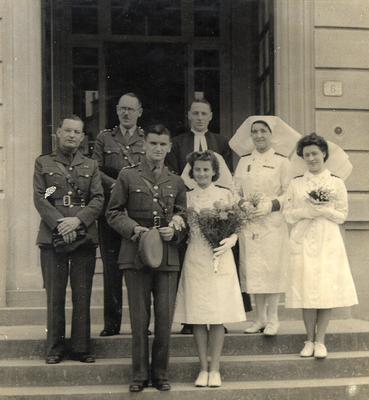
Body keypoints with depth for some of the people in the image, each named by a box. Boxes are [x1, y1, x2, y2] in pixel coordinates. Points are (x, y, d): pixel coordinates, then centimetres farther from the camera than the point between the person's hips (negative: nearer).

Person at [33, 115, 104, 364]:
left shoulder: (91, 166, 15)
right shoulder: (43, 163, 11)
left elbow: (99, 200, 4)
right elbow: (39, 198, 1)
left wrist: (78, 220, -13)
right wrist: (59, 224, -13)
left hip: (84, 238, 1)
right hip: (53, 238, -1)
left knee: (82, 296, 2)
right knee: (55, 295, 1)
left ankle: (81, 348, 9)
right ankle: (55, 349, 9)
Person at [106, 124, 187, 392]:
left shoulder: (176, 182, 11)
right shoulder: (128, 176, 4)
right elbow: (113, 213, 5)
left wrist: (175, 231, -5)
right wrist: (132, 228, -12)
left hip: (168, 258, 2)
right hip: (135, 256, -2)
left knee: (165, 318, 3)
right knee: (139, 318, 4)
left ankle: (161, 374, 16)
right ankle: (140, 374, 15)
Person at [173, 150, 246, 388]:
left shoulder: (226, 195, 5)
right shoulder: (187, 197, 8)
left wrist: (228, 243, -13)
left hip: (220, 259, -1)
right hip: (195, 259, 1)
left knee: (218, 317, 0)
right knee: (197, 317, 2)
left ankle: (215, 369, 7)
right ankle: (203, 368, 12)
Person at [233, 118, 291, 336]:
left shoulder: (282, 161, 1)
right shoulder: (244, 161, 13)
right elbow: (236, 191, 14)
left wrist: (270, 205, -16)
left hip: (273, 223, -4)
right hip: (248, 224, 4)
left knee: (272, 268, -3)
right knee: (252, 270, 5)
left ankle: (272, 318, 8)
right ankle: (260, 318, 15)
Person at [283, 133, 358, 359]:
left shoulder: (337, 183, 5)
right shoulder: (296, 184, 7)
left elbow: (342, 215, 4)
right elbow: (288, 215, 5)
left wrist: (325, 211, -13)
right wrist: (306, 212, -11)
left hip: (328, 242, 0)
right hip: (303, 242, 1)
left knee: (328, 290, -3)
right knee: (306, 289, 0)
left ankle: (320, 340, 7)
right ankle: (310, 340, 12)